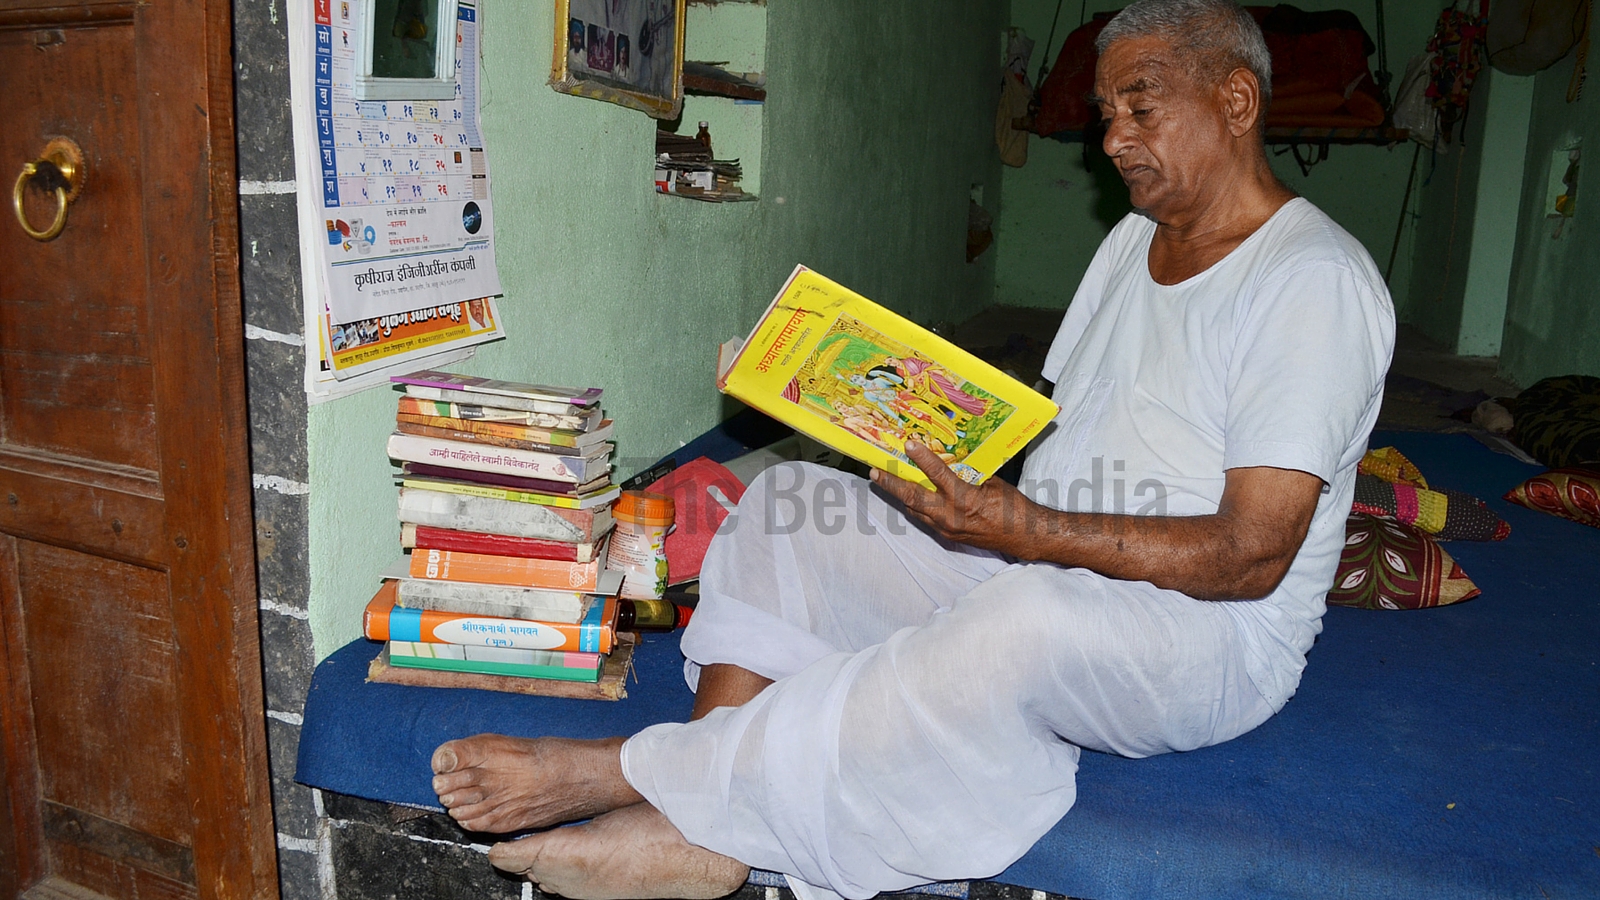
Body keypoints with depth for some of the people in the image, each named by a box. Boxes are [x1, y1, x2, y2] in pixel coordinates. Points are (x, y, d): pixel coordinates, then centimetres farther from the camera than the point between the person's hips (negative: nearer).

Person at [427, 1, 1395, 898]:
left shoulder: (1316, 280, -13)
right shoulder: (1135, 239, 14)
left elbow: (1251, 553, -21)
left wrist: (1025, 529, -30)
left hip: (1215, 636, -7)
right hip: (1034, 562, 8)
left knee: (1031, 617, -42)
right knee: (786, 501, -6)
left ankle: (636, 772, -28)